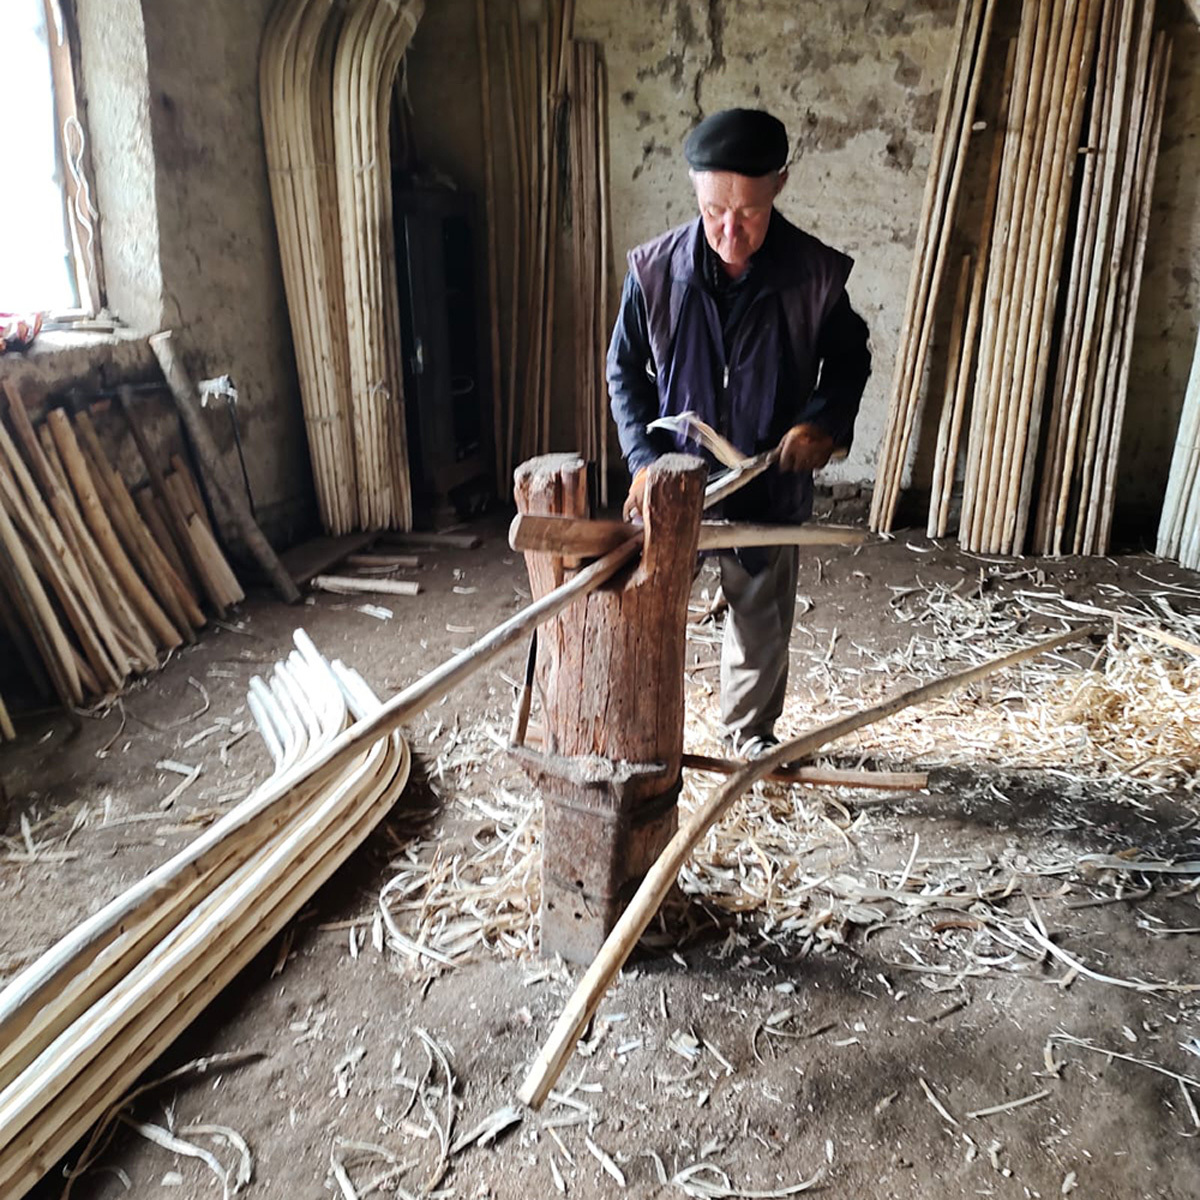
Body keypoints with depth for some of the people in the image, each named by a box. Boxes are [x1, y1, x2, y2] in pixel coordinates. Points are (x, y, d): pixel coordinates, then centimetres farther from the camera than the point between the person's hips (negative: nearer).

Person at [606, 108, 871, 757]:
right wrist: (644, 459, -13)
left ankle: (751, 733, 42)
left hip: (770, 484, 1)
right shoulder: (655, 269, -12)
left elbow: (849, 360, 5)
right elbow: (625, 371, -1)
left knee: (762, 620, 17)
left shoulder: (816, 274, -12)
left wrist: (826, 418, -16)